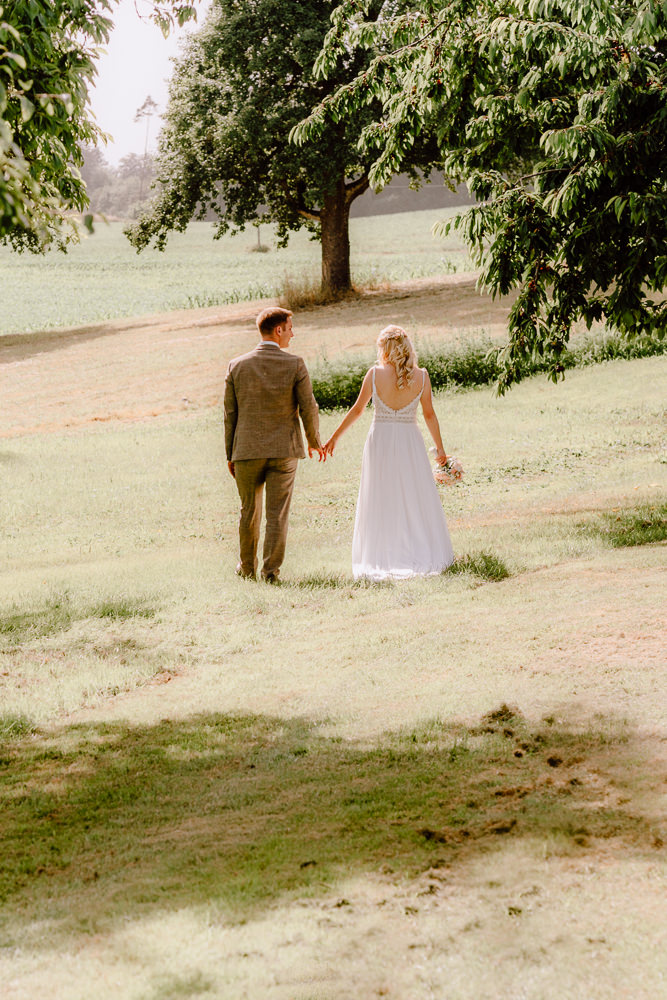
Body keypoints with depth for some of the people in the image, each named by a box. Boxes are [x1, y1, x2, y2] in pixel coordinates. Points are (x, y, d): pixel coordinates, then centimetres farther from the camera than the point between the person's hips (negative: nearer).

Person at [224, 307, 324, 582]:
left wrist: (230, 455, 10)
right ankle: (271, 570, 0)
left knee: (249, 512, 16)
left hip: (247, 450, 2)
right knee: (277, 514, 3)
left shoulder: (237, 366, -1)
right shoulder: (295, 365, -7)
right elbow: (308, 409, -5)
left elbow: (230, 414, 2)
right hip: (284, 450, -2)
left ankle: (248, 567, 29)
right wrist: (314, 441, 12)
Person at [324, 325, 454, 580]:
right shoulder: (421, 376, -5)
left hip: (380, 441, 0)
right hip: (410, 442, 1)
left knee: (380, 504, 7)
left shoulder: (374, 374, -8)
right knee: (416, 502, 9)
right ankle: (422, 556, 11)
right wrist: (439, 447, 12)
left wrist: (334, 438, 10)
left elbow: (356, 410, -2)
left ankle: (382, 559, 8)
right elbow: (429, 415, 0)